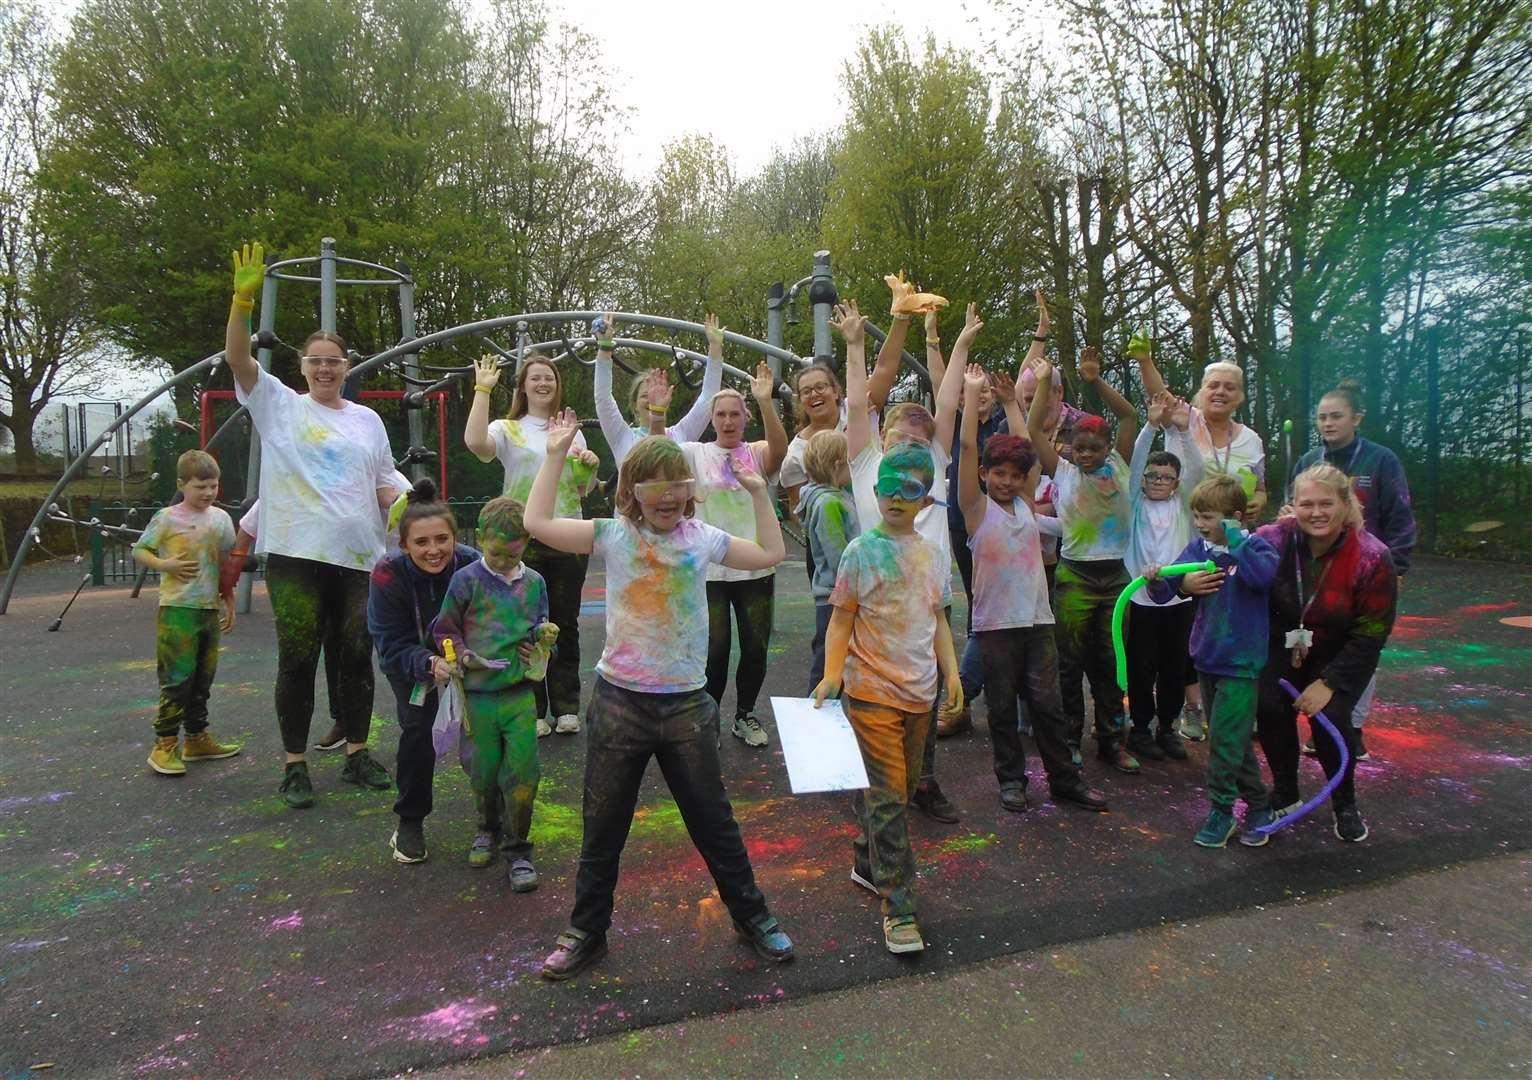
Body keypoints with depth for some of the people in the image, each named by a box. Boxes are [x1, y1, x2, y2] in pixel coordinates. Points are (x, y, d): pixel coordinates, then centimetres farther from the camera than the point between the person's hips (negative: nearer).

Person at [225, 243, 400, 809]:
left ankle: (357, 755, 21)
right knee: (298, 660, -1)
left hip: (357, 556, 3)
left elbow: (385, 484, 16)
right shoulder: (278, 404, 6)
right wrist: (243, 298, -22)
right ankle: (295, 766, 12)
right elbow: (238, 359, -9)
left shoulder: (367, 419, 14)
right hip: (295, 554, -3)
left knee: (356, 656, 8)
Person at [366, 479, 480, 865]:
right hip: (410, 660, -1)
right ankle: (410, 821, 5)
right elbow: (394, 647, -27)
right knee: (417, 728, -17)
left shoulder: (473, 565, -31)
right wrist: (431, 664, -46)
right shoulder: (388, 575, -31)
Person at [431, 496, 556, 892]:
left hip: (521, 691, 1)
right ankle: (488, 829, 38)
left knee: (522, 771, -2)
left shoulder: (534, 582, 6)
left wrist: (544, 634, -3)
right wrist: (462, 653, -13)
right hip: (478, 692, -1)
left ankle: (517, 848, 13)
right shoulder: (466, 580, -2)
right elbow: (444, 628, 4)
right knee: (484, 771, 10)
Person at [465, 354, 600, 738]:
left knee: (565, 624, 8)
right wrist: (483, 389, -15)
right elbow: (475, 442, -21)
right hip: (523, 538, -3)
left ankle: (566, 707, 18)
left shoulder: (572, 431, 14)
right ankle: (533, 710, 14)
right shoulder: (508, 429, 3)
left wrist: (591, 466, -1)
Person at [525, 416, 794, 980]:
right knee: (602, 827, 13)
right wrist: (555, 454, -9)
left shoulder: (702, 537, 0)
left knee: (714, 821, 14)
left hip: (687, 703, 1)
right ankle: (587, 932, 32)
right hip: (619, 701, 0)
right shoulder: (613, 535, -4)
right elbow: (537, 523, -13)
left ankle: (751, 916, 33)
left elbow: (771, 554, 8)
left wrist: (757, 491, 4)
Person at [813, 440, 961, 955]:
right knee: (887, 796, -6)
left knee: (900, 790, 16)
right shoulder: (861, 551, -7)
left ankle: (866, 862, 37)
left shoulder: (934, 555, 8)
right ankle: (898, 908, 2)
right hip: (872, 691, -5)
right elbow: (841, 621, -6)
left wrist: (951, 670, 7)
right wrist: (831, 674, -18)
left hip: (920, 692, 6)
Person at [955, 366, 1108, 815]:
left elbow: (1032, 446, 9)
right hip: (994, 622, -3)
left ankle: (1064, 778, 18)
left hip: (1036, 618, 4)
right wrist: (972, 393, -11)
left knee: (1047, 702, 8)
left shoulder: (1025, 503, 9)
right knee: (1003, 706, 7)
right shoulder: (977, 508, -3)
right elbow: (968, 447, -11)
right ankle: (1011, 779, 20)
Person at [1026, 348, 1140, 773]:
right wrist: (1044, 384, -11)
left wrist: (1096, 381, -12)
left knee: (1110, 662, 9)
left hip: (1115, 575, 2)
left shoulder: (1118, 467, 4)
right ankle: (1069, 739, 16)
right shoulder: (1062, 472, 1)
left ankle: (1111, 741, 20)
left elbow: (1129, 416, -3)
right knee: (1072, 660, 5)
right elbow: (1034, 430, -5)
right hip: (1075, 576, -2)